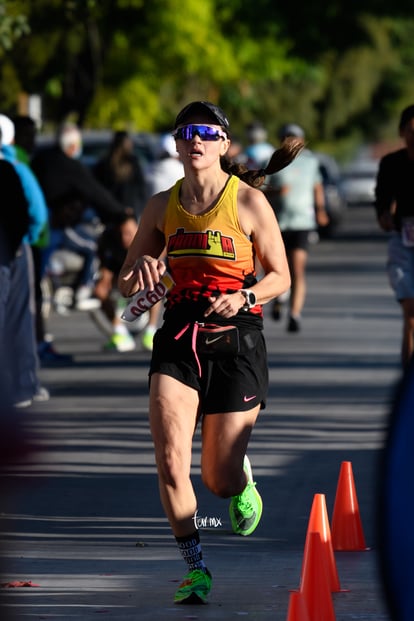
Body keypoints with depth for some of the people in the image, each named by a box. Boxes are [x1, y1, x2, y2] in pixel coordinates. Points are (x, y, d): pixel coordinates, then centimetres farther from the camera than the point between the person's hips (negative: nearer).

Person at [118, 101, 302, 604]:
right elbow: (125, 284, 11)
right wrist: (141, 270, -12)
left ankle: (243, 478, 41)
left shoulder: (249, 200, -5)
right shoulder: (163, 206, 6)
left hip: (235, 339, -3)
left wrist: (245, 296, -19)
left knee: (219, 481, 2)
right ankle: (195, 567, 0)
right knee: (170, 462, -16)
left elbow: (280, 277, 1)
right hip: (178, 337, 3)